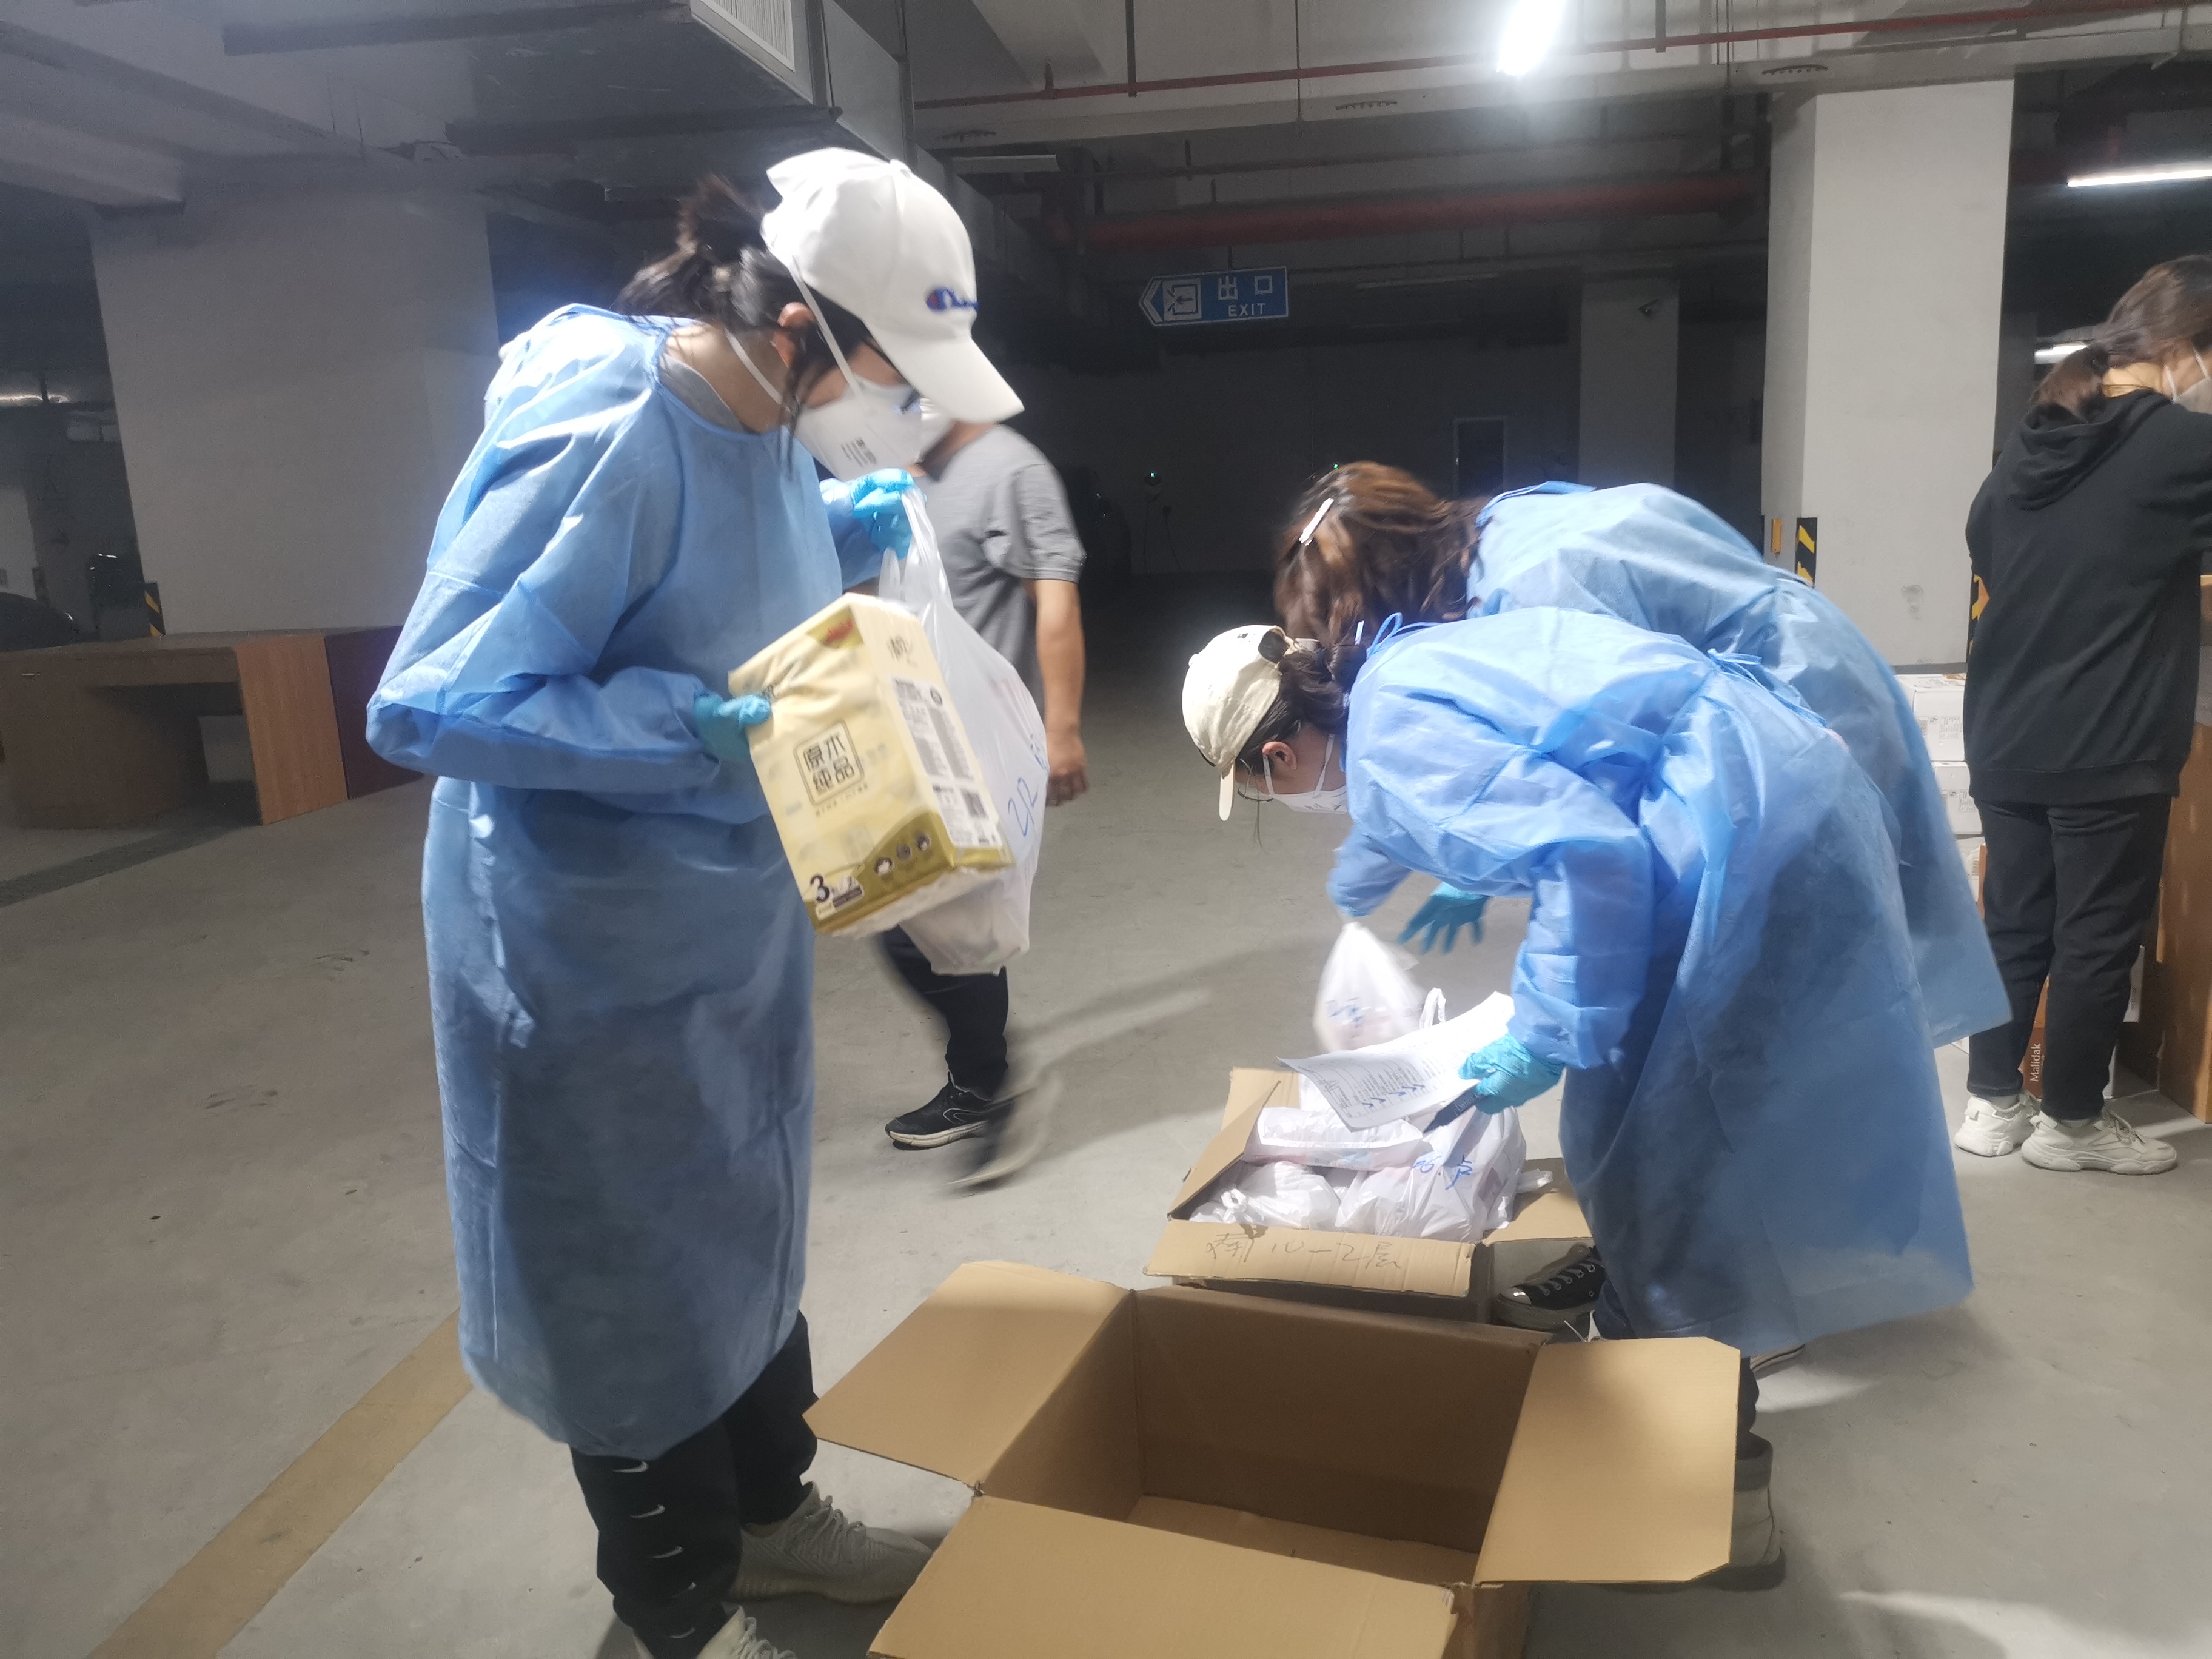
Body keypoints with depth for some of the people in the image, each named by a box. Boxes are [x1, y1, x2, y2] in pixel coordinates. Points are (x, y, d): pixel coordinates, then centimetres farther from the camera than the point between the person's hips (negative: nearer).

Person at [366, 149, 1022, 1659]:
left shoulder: (770, 426, -2)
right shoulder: (600, 440, -27)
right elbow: (427, 708, -26)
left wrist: (853, 542, -3)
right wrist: (699, 729, -30)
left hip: (735, 926, 8)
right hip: (599, 957, -8)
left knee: (747, 1234, 23)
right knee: (639, 1278, 11)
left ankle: (768, 1509, 46)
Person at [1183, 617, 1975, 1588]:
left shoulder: (1392, 752, -14)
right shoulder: (1401, 665, 15)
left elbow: (1591, 853, -26)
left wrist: (1547, 1039, -14)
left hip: (1745, 839, -10)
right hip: (1795, 782, 10)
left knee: (1642, 1163, 1)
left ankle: (1717, 1481, 16)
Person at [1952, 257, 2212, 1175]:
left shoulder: (2027, 441, 9)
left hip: (2005, 741, 7)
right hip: (2106, 753, -6)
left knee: (2013, 923, 13)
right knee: (2097, 938, 6)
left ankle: (1991, 1105, 20)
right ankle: (2071, 1123, 17)